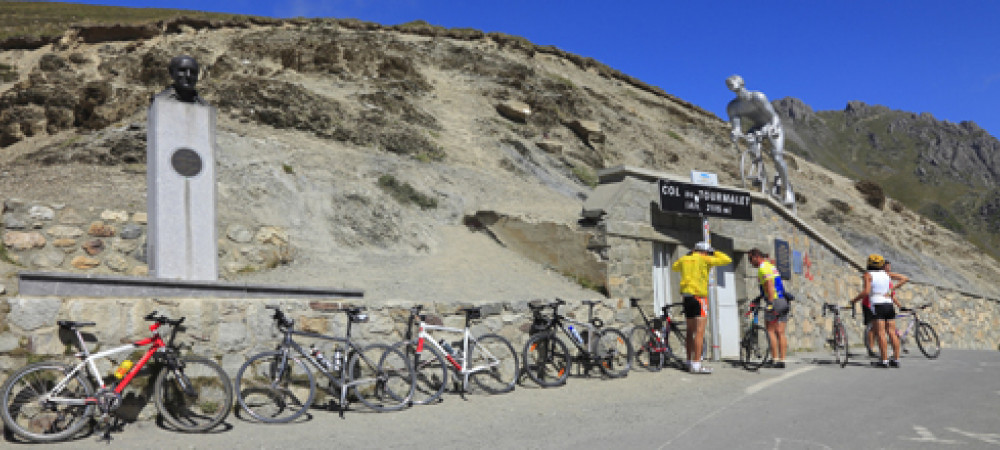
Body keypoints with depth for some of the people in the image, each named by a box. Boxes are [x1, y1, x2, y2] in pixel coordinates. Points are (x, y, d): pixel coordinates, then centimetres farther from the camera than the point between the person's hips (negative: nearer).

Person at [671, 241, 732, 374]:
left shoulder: (684, 260, 12)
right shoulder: (704, 259, -5)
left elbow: (674, 267, 35)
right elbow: (727, 260, -1)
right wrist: (715, 253, 15)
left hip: (686, 297, 7)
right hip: (699, 297, -7)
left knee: (690, 331, 15)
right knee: (700, 331, -9)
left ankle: (689, 361, 21)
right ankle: (696, 364, -14)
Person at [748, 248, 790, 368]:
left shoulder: (763, 267, -8)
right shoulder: (771, 266, 23)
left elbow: (770, 285, -20)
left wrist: (771, 303, -25)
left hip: (775, 302, -9)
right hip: (783, 302, 9)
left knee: (771, 330, -4)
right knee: (780, 333, 6)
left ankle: (776, 359, -8)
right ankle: (782, 360, 4)